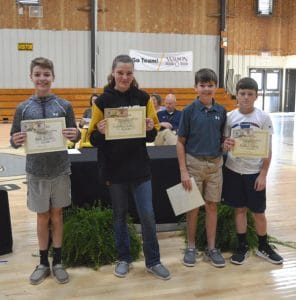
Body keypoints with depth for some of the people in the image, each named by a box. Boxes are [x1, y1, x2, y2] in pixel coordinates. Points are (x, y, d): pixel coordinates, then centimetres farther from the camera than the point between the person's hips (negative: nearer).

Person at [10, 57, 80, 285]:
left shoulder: (64, 106, -3)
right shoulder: (23, 108, -1)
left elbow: (74, 136, 1)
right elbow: (15, 141, 2)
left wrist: (75, 135, -21)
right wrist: (16, 141, -21)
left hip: (60, 169, 0)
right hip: (36, 171, 0)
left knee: (57, 215, 11)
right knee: (42, 216, 11)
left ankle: (57, 262, 26)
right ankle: (43, 263, 27)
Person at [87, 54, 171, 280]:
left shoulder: (143, 98, 0)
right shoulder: (103, 100, -3)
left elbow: (152, 136, 4)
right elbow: (94, 139, -2)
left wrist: (150, 128, -18)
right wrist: (100, 132, -24)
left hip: (140, 167, 0)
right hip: (115, 168, 0)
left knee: (147, 215, 2)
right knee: (120, 215, 12)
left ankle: (153, 261, 19)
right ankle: (124, 258, 29)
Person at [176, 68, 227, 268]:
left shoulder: (221, 111, 3)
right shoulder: (189, 111, -7)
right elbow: (181, 142, -5)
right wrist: (183, 171, -10)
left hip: (215, 163, 3)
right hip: (194, 163, -3)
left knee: (212, 206, 10)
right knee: (193, 208, 7)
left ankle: (211, 248, 22)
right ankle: (191, 247, 22)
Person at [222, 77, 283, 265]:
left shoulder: (263, 118, -6)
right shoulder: (230, 117, -1)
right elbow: (224, 143, 5)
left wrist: (263, 174, -9)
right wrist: (225, 145, -20)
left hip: (255, 171, -1)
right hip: (233, 170, 1)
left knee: (259, 212, 8)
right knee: (240, 209, 10)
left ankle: (263, 247, 27)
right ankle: (243, 246, 24)